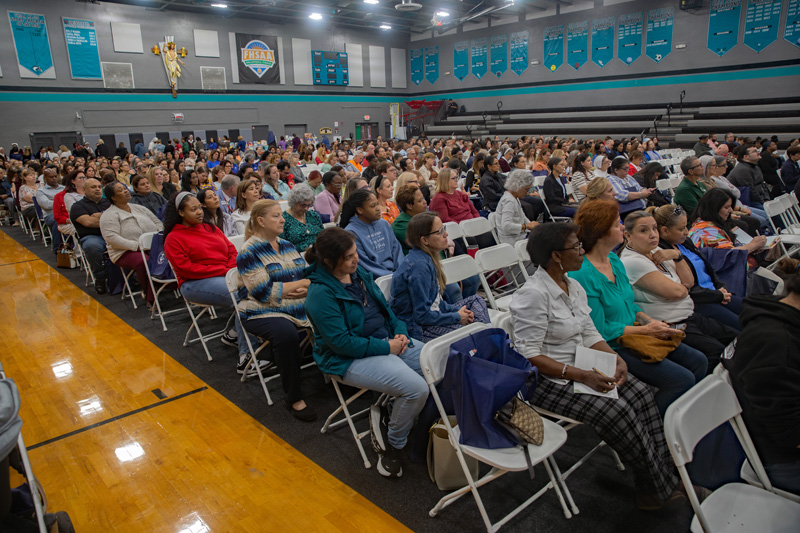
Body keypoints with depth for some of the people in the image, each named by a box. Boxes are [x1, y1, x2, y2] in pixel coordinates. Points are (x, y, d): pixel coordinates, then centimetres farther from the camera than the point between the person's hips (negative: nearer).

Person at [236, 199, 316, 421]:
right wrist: (301, 284, -7)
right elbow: (264, 291, -16)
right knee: (287, 333, -37)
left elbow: (308, 275, 15)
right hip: (263, 312, -6)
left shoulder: (287, 245, 17)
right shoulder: (249, 252, -5)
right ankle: (294, 398, -22)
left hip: (298, 308, 6)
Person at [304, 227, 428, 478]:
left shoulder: (358, 272, 6)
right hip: (352, 359, -8)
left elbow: (384, 306, 16)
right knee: (416, 388, -26)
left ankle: (391, 417, 11)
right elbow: (341, 342, -20)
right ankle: (394, 444, 2)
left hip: (387, 341, 9)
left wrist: (400, 332, -2)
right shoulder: (321, 293, -18)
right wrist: (386, 348, -18)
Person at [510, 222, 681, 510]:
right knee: (617, 411, -20)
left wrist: (616, 358, -6)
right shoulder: (533, 295, -22)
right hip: (549, 382, -9)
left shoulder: (574, 286, 7)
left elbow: (589, 333, 12)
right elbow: (529, 355, -24)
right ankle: (656, 485, 2)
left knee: (640, 392, -7)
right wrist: (581, 376, -25)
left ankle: (666, 474, 4)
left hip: (580, 368, 9)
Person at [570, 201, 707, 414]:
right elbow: (599, 330, -21)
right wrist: (646, 330, -15)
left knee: (698, 361, 6)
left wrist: (650, 321, 0)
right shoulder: (582, 274, -23)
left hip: (634, 334, 9)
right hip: (612, 347, -9)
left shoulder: (614, 259, 7)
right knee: (682, 379, -14)